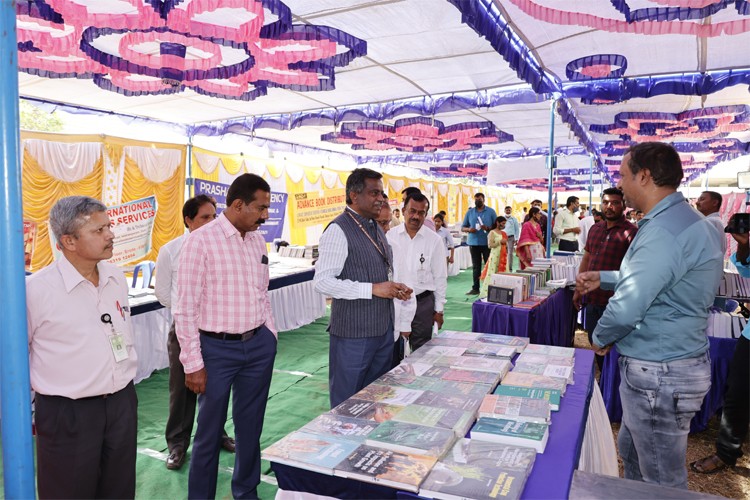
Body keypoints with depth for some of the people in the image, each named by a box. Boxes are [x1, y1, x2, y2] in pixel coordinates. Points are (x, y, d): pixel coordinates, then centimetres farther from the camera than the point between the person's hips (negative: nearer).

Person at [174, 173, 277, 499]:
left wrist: (270, 337, 14)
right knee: (209, 431, 10)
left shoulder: (258, 240, 6)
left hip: (259, 345, 6)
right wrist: (193, 363, -13)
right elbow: (185, 308, -13)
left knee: (250, 426, 18)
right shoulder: (201, 240, -13)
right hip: (218, 349, -5)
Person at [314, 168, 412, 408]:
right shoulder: (338, 230, -15)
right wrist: (373, 289, -23)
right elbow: (322, 281, -22)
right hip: (354, 333, -8)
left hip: (383, 329, 8)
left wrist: (395, 289, 2)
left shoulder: (375, 228, 12)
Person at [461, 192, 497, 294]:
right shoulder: (470, 212, 9)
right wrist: (469, 229, -12)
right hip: (474, 243, 2)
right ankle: (475, 288, 11)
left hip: (487, 243, -2)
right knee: (476, 266, 7)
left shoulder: (491, 212, 3)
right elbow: (463, 227, 10)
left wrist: (488, 228, -17)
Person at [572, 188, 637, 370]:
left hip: (614, 301, -7)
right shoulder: (595, 229, 10)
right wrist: (578, 290, 16)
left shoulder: (631, 232, -10)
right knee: (595, 343, 17)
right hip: (592, 298, 7)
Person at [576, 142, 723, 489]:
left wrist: (600, 337, -10)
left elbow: (626, 309, -30)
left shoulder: (666, 232, -26)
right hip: (654, 367, 10)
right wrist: (602, 279, 18)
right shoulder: (677, 220, 9)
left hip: (660, 374, -10)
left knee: (662, 482, 8)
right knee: (631, 452, 26)